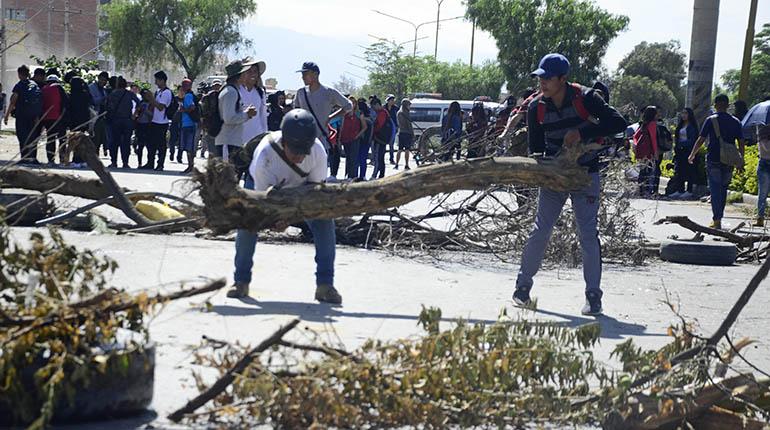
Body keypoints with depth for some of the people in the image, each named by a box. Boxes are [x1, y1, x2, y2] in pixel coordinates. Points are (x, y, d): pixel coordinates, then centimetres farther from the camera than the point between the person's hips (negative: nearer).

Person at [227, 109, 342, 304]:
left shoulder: (318, 151, -35)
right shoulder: (264, 154, -42)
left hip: (300, 187, 1)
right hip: (264, 187, -1)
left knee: (324, 221, -18)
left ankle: (325, 284, -9)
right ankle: (241, 281, -2)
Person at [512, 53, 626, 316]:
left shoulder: (585, 99, -15)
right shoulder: (536, 108, -5)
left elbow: (618, 123, -20)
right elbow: (536, 148, 2)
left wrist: (582, 132, -28)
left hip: (585, 174, -2)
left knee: (588, 234, -6)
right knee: (540, 231, 0)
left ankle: (593, 296, 1)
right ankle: (523, 285, 13)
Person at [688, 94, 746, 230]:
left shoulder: (711, 120, -5)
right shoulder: (735, 122, 5)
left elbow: (701, 140, -5)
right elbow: (741, 143, 5)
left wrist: (692, 155, 8)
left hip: (713, 160, -3)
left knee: (715, 190, -3)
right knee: (723, 189, 15)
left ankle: (717, 220, -10)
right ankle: (718, 217, 22)